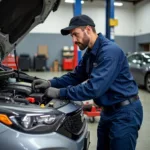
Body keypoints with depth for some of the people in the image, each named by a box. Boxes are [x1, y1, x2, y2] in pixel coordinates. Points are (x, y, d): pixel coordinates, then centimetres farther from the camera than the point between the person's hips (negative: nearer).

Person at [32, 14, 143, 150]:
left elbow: (94, 88, -31)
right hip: (109, 110, 9)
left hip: (124, 112, -9)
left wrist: (60, 93, -24)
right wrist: (50, 83, -2)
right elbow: (76, 76, 13)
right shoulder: (90, 53, 7)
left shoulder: (110, 51, -25)